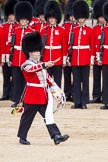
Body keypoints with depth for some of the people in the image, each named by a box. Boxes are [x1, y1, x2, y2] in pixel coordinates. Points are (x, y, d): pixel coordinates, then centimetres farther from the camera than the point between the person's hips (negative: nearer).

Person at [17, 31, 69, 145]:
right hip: (32, 96, -7)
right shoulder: (26, 65, -9)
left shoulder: (40, 65, 17)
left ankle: (56, 136, -9)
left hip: (43, 96, 7)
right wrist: (45, 65, -49)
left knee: (48, 116, -1)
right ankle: (22, 137, 16)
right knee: (27, 117, 4)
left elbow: (48, 78, 22)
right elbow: (34, 68, -33)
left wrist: (56, 90, 17)